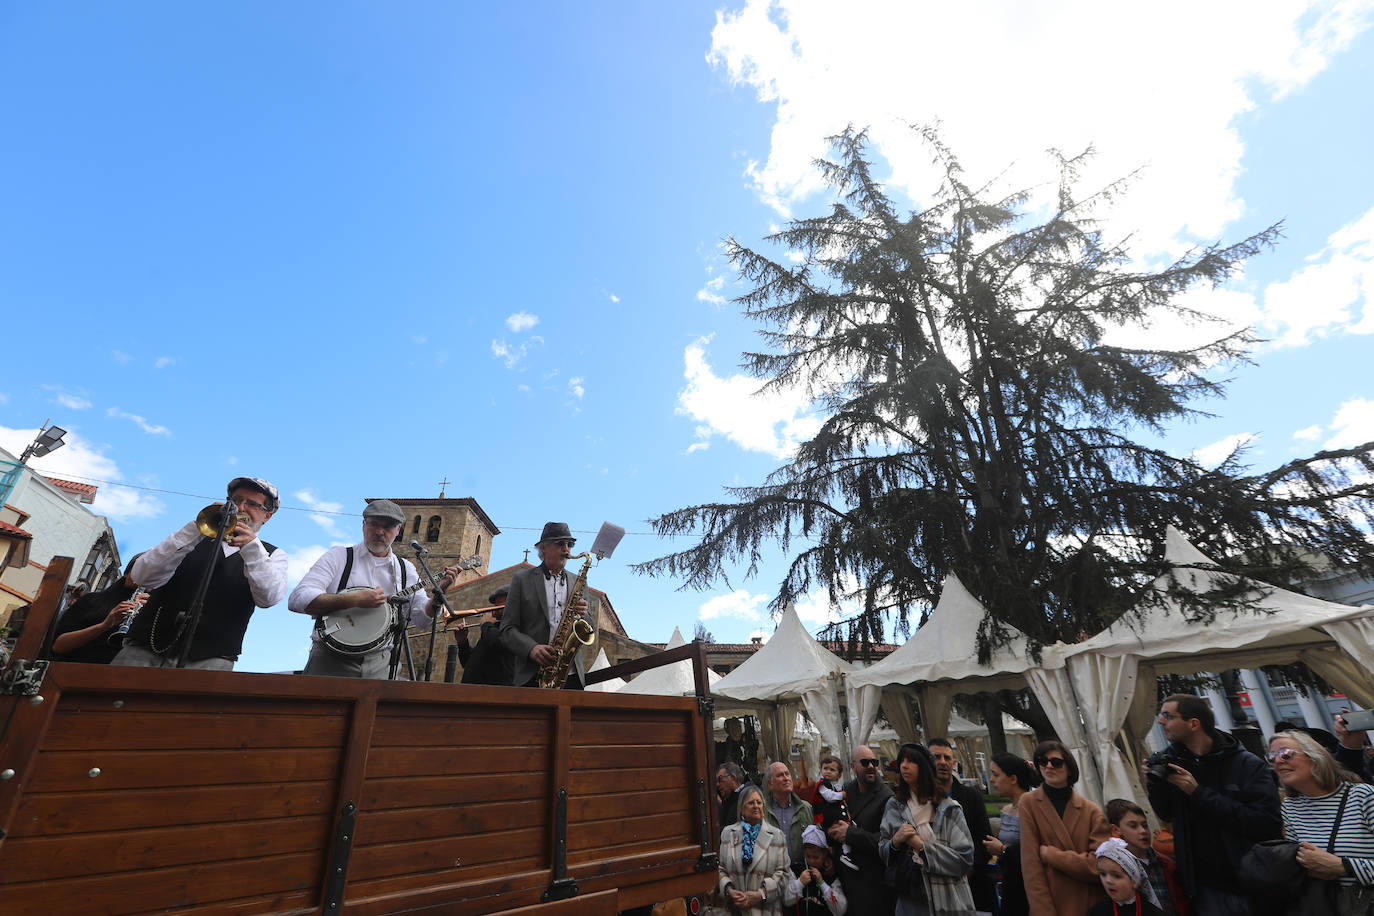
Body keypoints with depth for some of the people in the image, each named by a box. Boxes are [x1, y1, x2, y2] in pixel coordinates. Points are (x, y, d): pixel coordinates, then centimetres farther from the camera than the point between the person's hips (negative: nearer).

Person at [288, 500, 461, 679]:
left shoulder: (405, 569, 10)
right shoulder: (339, 556, 1)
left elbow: (422, 618, 8)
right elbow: (297, 600, -11)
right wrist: (354, 600, -21)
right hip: (330, 662, -2)